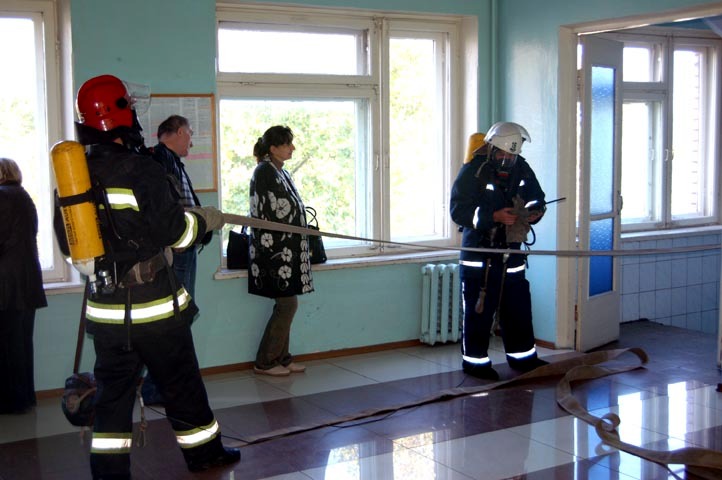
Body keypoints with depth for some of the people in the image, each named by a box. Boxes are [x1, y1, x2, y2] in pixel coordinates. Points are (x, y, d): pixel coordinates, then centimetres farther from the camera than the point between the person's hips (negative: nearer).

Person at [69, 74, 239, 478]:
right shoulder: (141, 169, -16)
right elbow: (174, 230, -14)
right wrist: (206, 219, 4)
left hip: (106, 307, 5)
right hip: (153, 305, -5)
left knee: (114, 389, 11)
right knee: (180, 381, 11)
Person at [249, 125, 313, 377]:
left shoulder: (280, 171, 15)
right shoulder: (265, 171, -14)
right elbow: (265, 213, -18)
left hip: (287, 248, 9)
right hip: (276, 249, -9)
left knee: (285, 305, 11)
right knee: (287, 304, -5)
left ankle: (281, 357, 20)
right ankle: (264, 361, 5)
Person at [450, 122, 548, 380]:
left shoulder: (522, 169, 6)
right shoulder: (472, 172, -12)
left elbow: (537, 199, 19)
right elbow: (458, 211, -18)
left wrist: (534, 212, -5)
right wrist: (494, 216, -25)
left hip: (511, 251, 6)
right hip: (479, 251, -5)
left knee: (517, 307, 12)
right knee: (479, 310, 0)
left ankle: (522, 357, 27)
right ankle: (474, 360, 13)